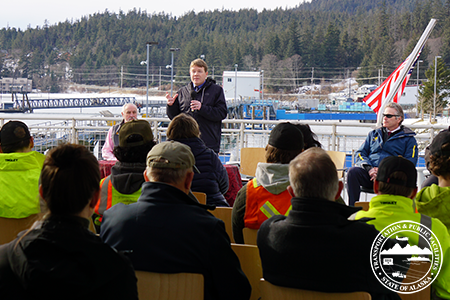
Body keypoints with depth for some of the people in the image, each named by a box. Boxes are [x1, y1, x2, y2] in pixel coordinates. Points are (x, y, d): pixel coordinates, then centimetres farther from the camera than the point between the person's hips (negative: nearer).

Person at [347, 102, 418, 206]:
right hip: (369, 173, 4)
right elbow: (360, 153, 19)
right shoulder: (374, 134, 27)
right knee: (353, 171, -29)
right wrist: (369, 168, -5)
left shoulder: (408, 138, 14)